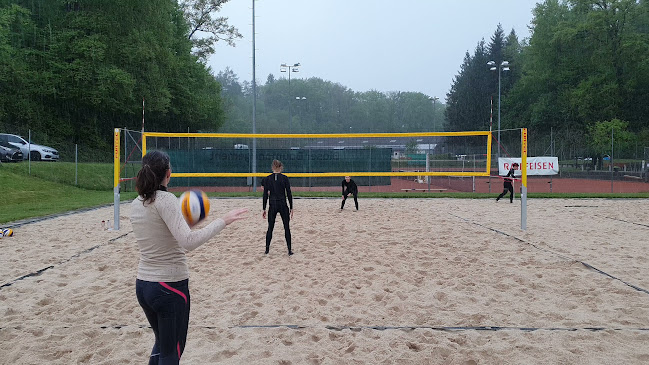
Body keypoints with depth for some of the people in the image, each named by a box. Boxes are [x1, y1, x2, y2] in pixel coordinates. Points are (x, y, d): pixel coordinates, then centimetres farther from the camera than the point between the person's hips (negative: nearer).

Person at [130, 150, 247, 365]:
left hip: (143, 284, 7)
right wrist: (223, 221, -23)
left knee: (161, 343, 26)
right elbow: (188, 241, -28)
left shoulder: (136, 204, 5)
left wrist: (180, 218, 19)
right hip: (170, 285, -7)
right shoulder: (165, 199, -18)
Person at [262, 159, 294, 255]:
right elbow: (289, 194, -5)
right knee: (287, 228, 7)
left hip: (272, 205, 2)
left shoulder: (267, 179, -1)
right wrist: (291, 208, 2)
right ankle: (289, 250, 6)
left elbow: (265, 195, 1)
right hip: (283, 205, -1)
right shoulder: (284, 178, -5)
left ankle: (267, 249, 14)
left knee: (270, 228, 12)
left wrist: (264, 209, 7)